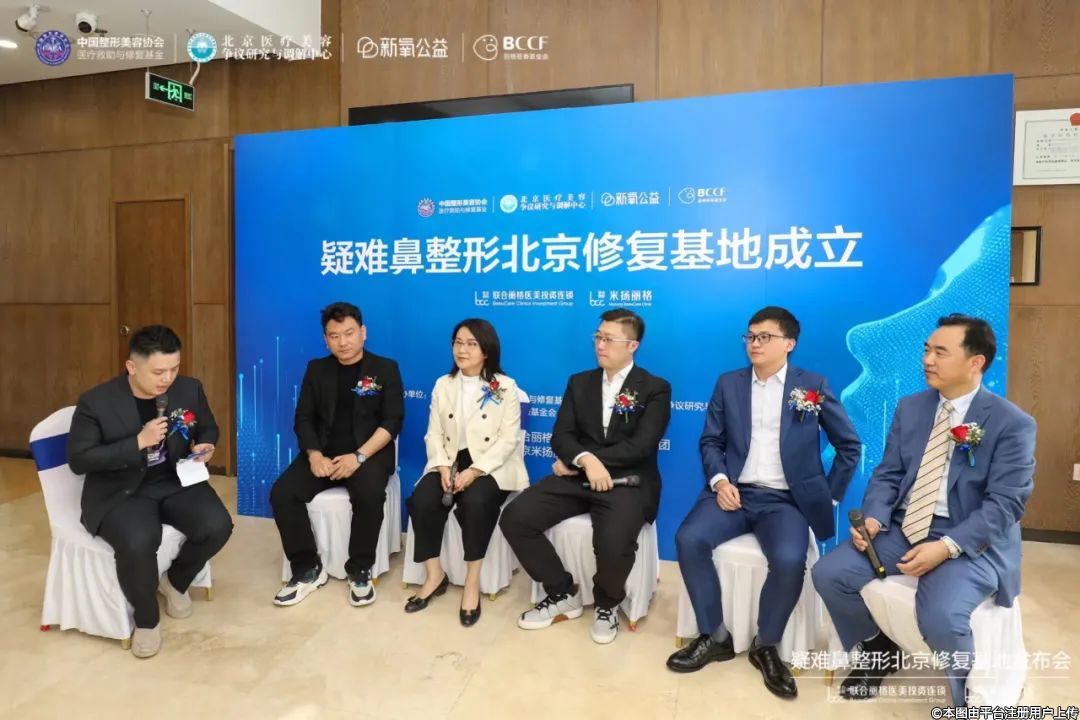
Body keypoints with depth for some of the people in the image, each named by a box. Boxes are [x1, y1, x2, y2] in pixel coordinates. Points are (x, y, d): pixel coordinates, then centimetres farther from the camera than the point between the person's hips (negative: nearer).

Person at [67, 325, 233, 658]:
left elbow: (209, 429, 13)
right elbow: (78, 460, -13)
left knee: (218, 526, -22)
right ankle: (146, 618, -2)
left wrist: (203, 447, -11)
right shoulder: (96, 402, -14)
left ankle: (175, 581, 13)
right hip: (119, 493, -3)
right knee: (138, 542, -34)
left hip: (176, 482, 4)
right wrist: (138, 442, -24)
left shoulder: (190, 389, -3)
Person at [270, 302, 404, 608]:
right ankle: (308, 569, -1)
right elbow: (304, 418, 8)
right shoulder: (316, 369, 12)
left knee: (369, 494, -33)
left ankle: (360, 572, -10)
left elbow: (392, 421, -6)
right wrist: (314, 455, -12)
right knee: (282, 492, -19)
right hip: (324, 453, 4)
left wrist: (359, 456, -19)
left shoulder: (385, 368, 2)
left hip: (369, 453, -3)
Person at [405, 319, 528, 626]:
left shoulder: (505, 387, -1)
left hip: (491, 465, -3)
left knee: (475, 502, -34)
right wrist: (443, 467, -14)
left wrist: (474, 471, -21)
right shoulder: (442, 385, 12)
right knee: (422, 500, -24)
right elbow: (434, 434, 6)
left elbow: (508, 440, -9)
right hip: (451, 462, 4)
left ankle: (472, 582, -18)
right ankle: (435, 575, -5)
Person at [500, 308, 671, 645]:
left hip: (627, 481, -4)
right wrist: (585, 459, -21)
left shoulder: (656, 388, 1)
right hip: (577, 476, 5)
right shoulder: (579, 383, 14)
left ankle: (607, 603, 5)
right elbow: (561, 436, 4)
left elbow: (641, 445, -12)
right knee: (514, 518, -16)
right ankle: (563, 593, 7)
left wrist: (575, 463, -12)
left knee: (614, 543, -33)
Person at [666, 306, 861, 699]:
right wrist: (719, 481, -8)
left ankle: (766, 645, -3)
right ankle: (715, 636, -4)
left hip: (785, 500, -2)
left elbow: (850, 445, 9)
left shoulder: (813, 385, 5)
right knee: (689, 539, -25)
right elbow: (710, 441, 10)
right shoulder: (728, 383, 10)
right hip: (735, 491, 2)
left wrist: (829, 495, 4)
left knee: (789, 560, -31)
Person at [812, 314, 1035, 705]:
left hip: (970, 542, -5)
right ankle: (879, 647, 17)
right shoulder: (910, 407, 9)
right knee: (828, 573, -11)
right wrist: (873, 518, -12)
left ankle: (972, 696, 3)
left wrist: (947, 547, -25)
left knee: (939, 618, -31)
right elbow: (887, 473, 8)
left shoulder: (1012, 423, -7)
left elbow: (1005, 503, -13)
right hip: (902, 527, 5)